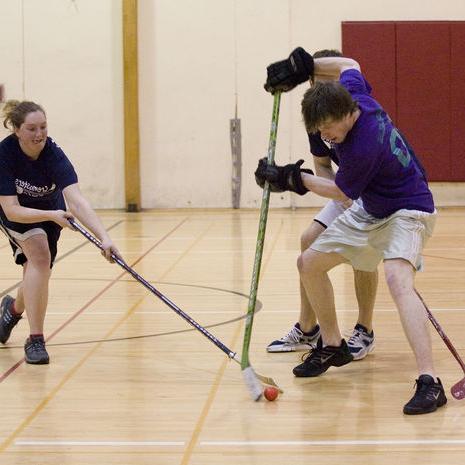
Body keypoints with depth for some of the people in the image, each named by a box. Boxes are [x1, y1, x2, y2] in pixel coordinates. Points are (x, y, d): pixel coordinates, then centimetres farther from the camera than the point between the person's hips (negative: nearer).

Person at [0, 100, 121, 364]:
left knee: (38, 277, 7)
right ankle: (35, 340, -20)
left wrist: (104, 238, -57)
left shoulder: (54, 156, -33)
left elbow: (76, 200, -44)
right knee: (40, 255, -26)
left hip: (49, 211, 2)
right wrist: (52, 216, -48)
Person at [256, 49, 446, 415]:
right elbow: (349, 65, 12)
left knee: (398, 279, -36)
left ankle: (430, 384, -43)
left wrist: (294, 179, -7)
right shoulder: (354, 93, -12)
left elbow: (341, 191, -16)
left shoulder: (362, 147, -34)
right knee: (310, 264, 12)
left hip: (407, 210, -10)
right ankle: (332, 346, 30)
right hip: (371, 211, 10)